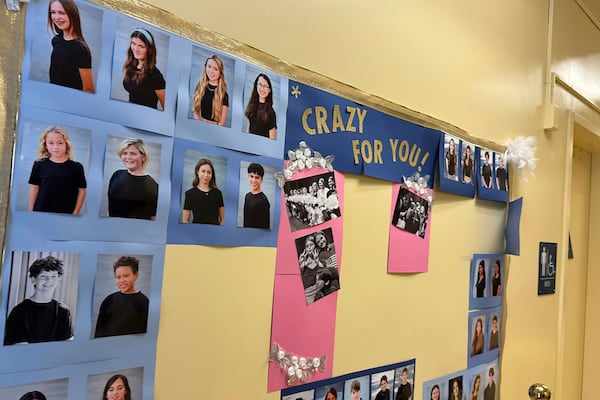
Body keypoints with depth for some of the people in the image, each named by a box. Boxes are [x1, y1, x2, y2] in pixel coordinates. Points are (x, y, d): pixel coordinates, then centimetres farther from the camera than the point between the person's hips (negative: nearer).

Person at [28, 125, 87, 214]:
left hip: (66, 215, -2)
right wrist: (31, 211, 7)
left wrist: (75, 213, -3)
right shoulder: (40, 164, 2)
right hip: (40, 213, 2)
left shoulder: (76, 167, -4)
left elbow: (81, 190, 1)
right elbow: (34, 188, 8)